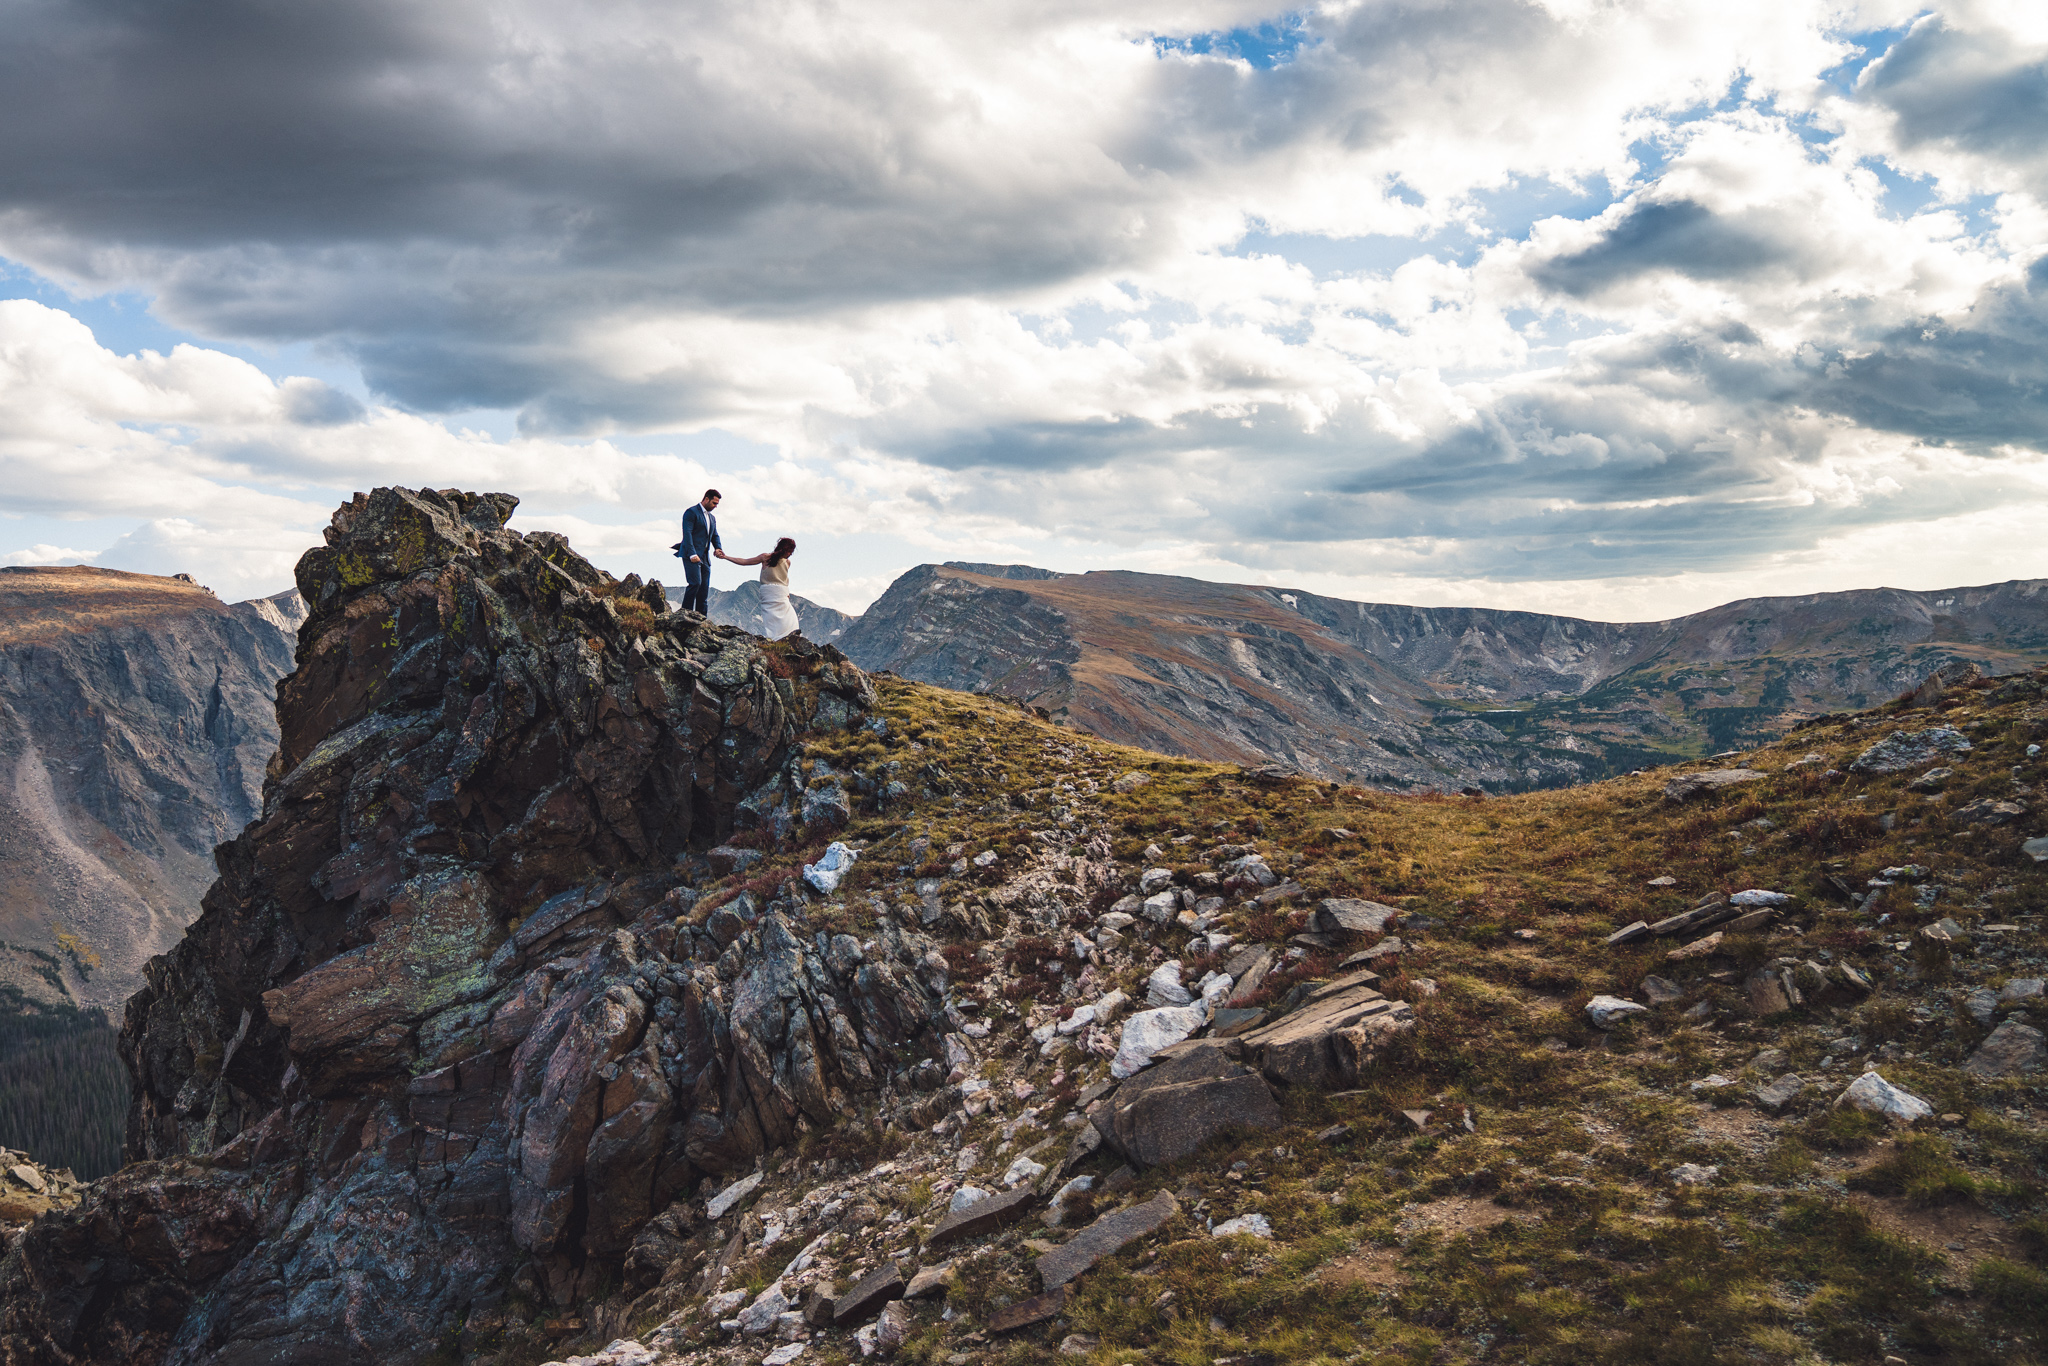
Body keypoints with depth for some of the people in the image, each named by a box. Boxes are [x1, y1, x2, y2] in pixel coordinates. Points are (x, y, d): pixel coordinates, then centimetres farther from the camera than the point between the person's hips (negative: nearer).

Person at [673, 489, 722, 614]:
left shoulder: (712, 518, 23)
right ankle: (685, 613, -14)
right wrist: (692, 554, -22)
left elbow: (715, 536, 22)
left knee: (704, 588, 2)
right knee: (695, 583, -19)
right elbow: (687, 533, -13)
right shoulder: (691, 512, -4)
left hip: (704, 557, 8)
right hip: (691, 555, -8)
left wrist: (718, 549, -1)